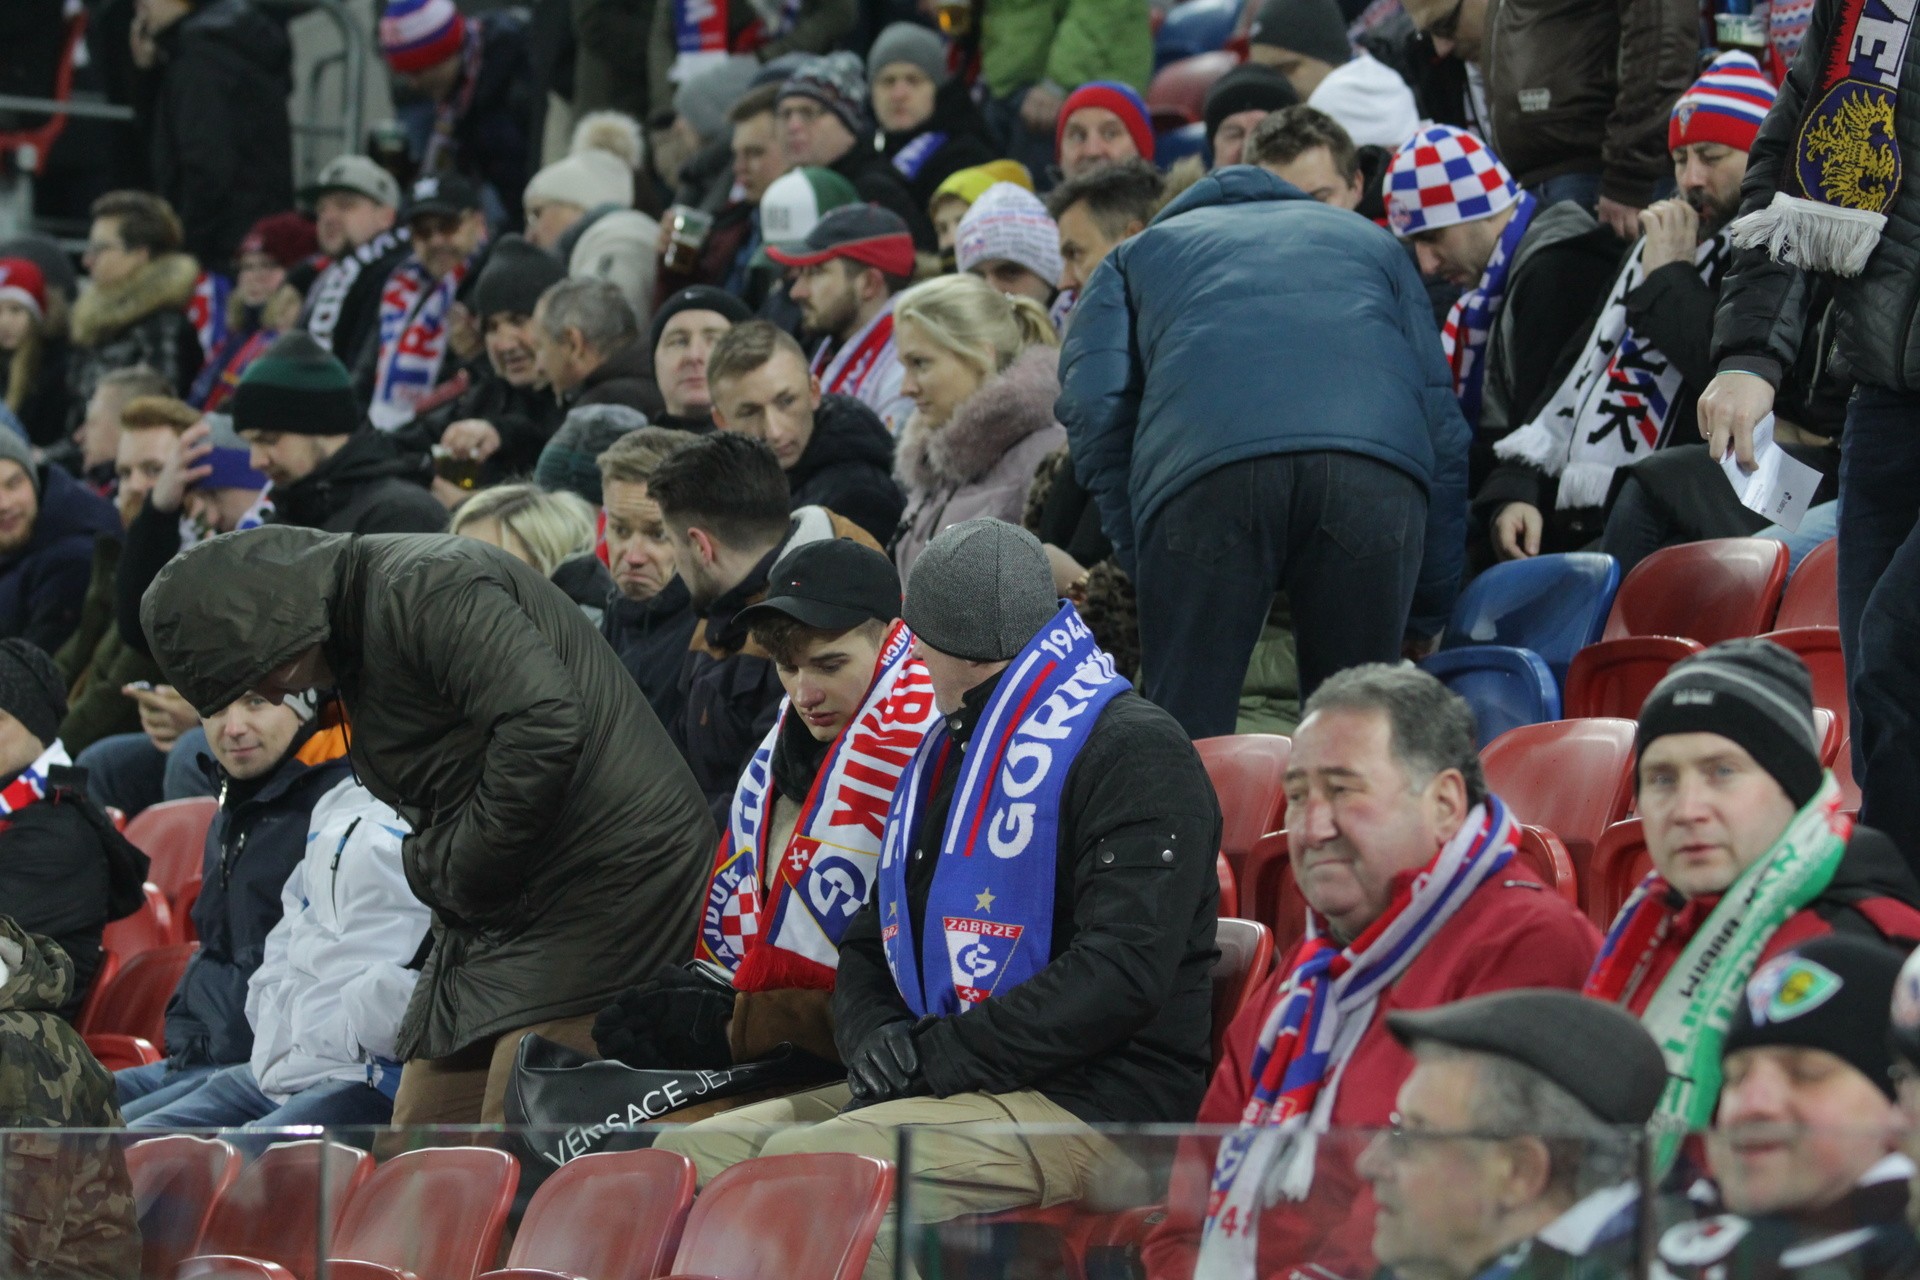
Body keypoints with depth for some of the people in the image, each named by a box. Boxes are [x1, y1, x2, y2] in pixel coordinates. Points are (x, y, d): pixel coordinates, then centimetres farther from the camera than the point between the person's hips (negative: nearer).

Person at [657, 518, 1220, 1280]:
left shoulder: (1133, 752, -6)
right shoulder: (950, 754, 25)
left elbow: (1122, 973, -18)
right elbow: (871, 940, 27)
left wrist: (940, 1054, -17)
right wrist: (873, 1034, 1)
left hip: (1086, 1104, -9)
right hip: (949, 1086, 9)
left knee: (797, 1164, -30)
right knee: (686, 1157, -8)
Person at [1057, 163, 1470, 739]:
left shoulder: (1135, 255, 35)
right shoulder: (1372, 243, 41)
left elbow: (1096, 409, 14)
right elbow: (1441, 420, 30)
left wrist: (1142, 563, 17)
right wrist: (1429, 612, 31)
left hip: (1201, 464, -2)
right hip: (1379, 468, 2)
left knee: (1188, 735, 3)